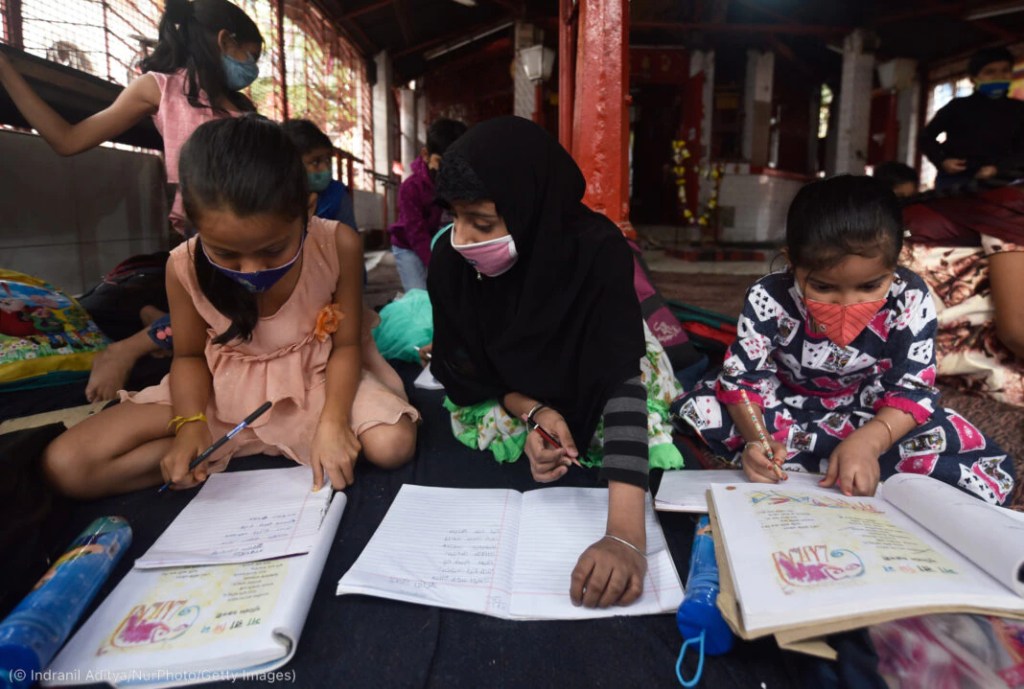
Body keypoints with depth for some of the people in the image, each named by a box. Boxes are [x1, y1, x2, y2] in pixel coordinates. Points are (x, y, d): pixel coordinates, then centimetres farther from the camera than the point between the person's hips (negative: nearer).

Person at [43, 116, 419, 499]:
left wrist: (332, 421, -29)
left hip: (314, 379, -1)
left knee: (393, 445, -27)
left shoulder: (339, 247, -25)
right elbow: (189, 355, -2)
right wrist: (191, 422, -21)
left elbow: (346, 345, -13)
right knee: (65, 465, -11)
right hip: (222, 387, 2)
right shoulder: (186, 266, -20)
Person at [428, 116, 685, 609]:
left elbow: (622, 380, -48)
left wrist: (626, 535, -58)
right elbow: (464, 370, -15)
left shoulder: (597, 252, -38)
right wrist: (532, 411, -33)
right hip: (511, 392, 4)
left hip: (592, 382, -3)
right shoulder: (450, 259, -27)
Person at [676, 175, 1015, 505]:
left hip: (876, 417, 2)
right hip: (784, 409, -1)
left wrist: (867, 442, -37)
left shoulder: (910, 300, -21)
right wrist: (756, 439, -40)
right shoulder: (769, 299, -24)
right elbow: (743, 377, -19)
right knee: (697, 412, -27)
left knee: (991, 472, -18)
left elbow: (913, 389, -17)